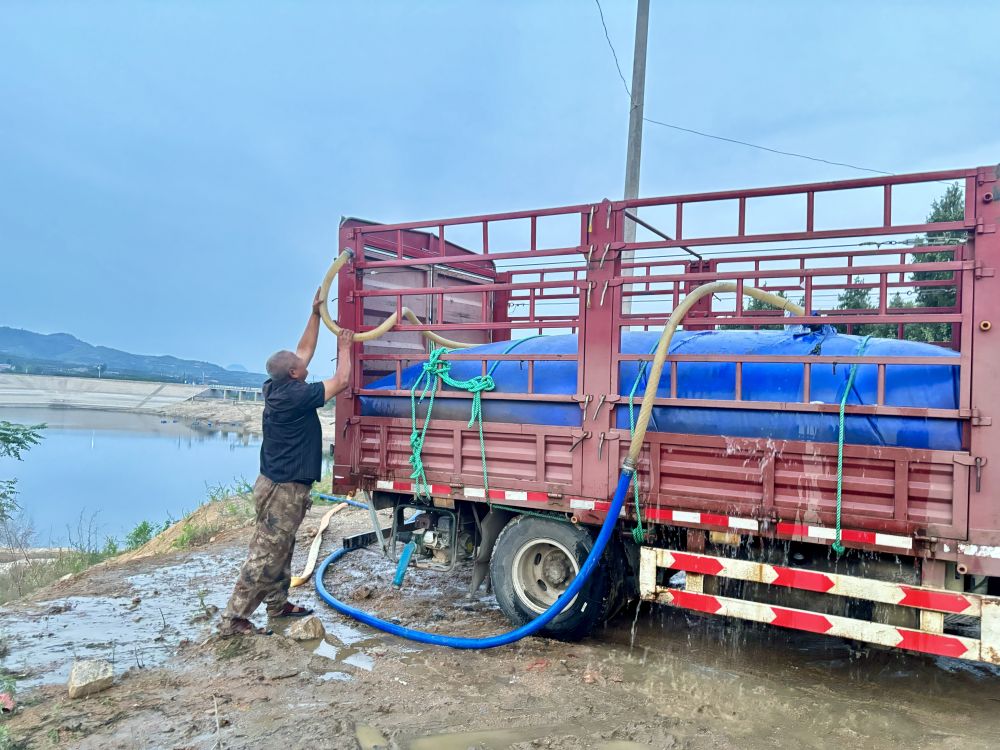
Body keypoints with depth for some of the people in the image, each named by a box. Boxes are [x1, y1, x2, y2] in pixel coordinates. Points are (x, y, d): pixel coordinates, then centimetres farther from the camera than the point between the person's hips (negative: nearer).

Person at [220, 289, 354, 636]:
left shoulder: (276, 388, 5)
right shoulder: (296, 396, -20)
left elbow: (304, 351, 15)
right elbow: (342, 381, -15)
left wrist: (315, 314, 14)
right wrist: (344, 346, -1)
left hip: (278, 484, 10)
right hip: (285, 489, -10)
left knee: (280, 551, 19)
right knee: (265, 555, -5)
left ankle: (278, 604, 30)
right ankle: (234, 619, -1)